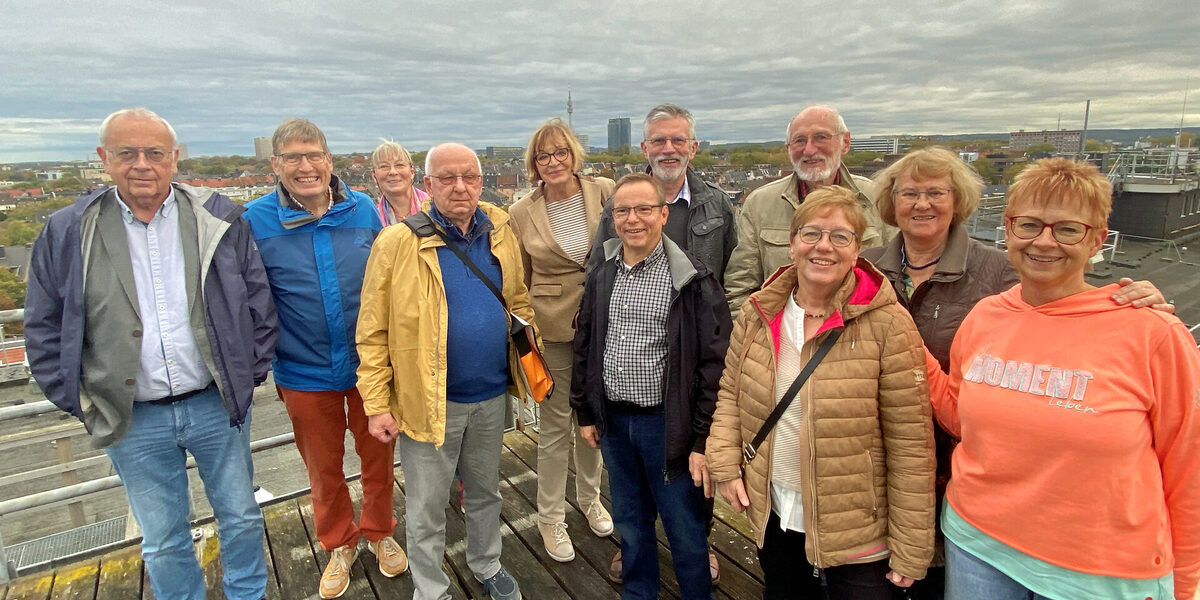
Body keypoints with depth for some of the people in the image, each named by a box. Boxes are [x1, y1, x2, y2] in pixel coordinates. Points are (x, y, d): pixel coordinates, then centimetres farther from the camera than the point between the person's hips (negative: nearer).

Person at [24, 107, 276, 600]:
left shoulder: (217, 219, -4)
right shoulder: (68, 233, -2)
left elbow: (258, 303, 0)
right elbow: (45, 330, 5)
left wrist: (250, 374, -2)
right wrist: (79, 402, 0)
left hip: (217, 405, 0)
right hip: (133, 421, 0)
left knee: (241, 518, 16)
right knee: (162, 542, 15)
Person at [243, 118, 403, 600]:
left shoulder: (362, 209, -5)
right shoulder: (256, 221, -10)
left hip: (370, 365, 1)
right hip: (304, 374, 0)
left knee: (377, 456, 17)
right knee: (324, 468, 18)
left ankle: (379, 532, 43)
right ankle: (339, 545, 44)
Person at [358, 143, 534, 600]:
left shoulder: (500, 231, 1)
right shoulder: (398, 243, -13)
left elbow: (518, 300, 12)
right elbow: (373, 333, -11)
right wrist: (377, 404, -12)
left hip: (491, 395, 4)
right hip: (430, 400, -4)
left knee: (485, 493, 24)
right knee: (427, 510, 13)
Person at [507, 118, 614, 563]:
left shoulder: (604, 192, -4)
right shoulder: (521, 214, -4)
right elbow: (518, 282, 5)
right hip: (552, 330, -1)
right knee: (555, 424, 9)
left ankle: (590, 497, 42)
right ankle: (550, 516, 29)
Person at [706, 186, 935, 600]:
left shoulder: (887, 324, -17)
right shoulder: (757, 314, -4)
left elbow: (910, 443, -14)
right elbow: (731, 394, 7)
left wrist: (911, 550, -10)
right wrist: (725, 466, -5)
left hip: (857, 527, -4)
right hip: (774, 516, 4)